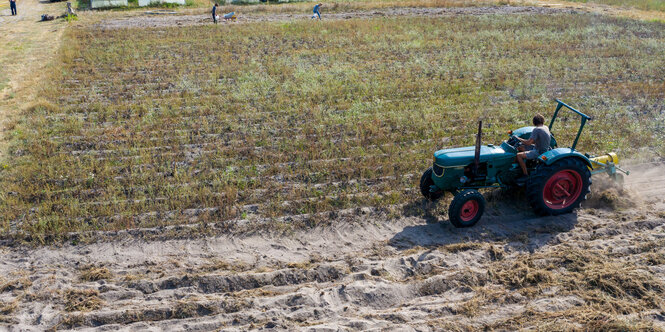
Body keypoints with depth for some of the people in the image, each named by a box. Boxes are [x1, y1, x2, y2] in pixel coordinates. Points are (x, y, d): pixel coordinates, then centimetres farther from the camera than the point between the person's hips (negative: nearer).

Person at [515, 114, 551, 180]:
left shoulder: (536, 130, -21)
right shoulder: (546, 128, 6)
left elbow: (528, 143, -24)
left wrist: (518, 138, -11)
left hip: (539, 152, -10)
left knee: (519, 155, -20)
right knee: (519, 148, 12)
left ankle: (526, 175, -12)